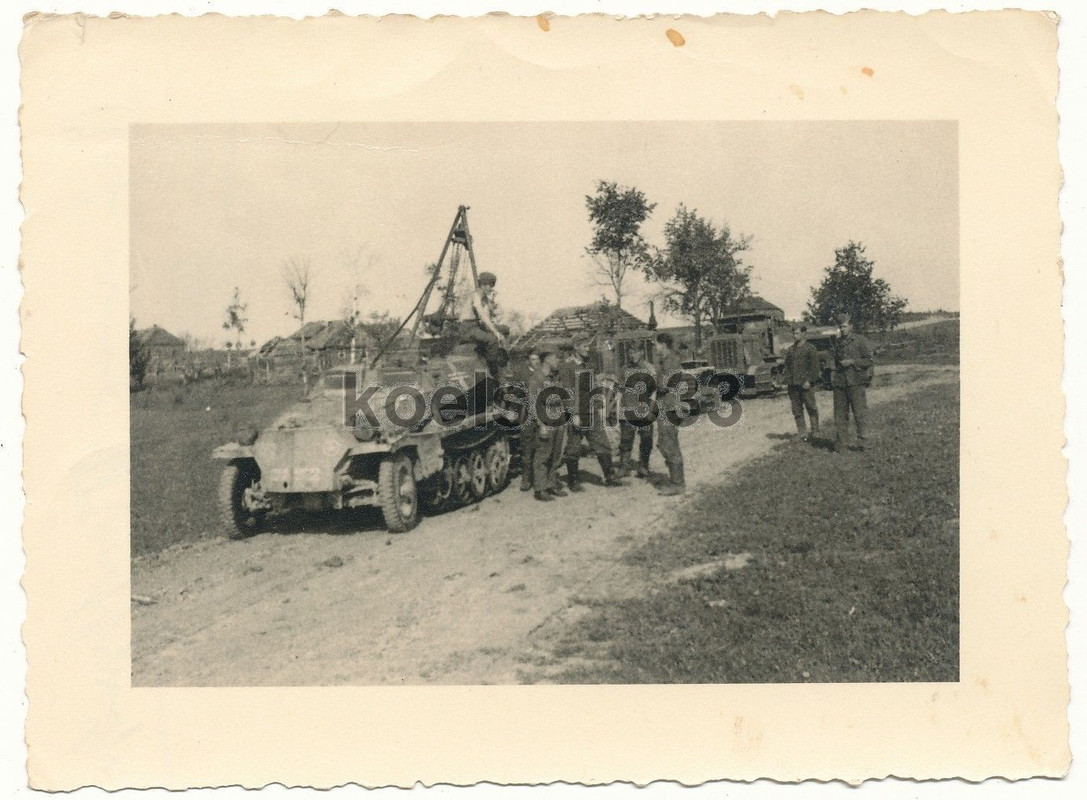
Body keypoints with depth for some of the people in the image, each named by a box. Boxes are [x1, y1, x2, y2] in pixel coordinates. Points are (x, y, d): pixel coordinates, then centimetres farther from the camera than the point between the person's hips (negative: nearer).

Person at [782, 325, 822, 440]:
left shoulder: (810, 348, -1)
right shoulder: (790, 350, 15)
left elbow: (814, 366, -6)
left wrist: (809, 381, -14)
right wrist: (787, 382, 8)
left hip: (806, 384, -5)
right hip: (793, 385, 5)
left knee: (811, 408, 1)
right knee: (797, 410, 4)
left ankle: (815, 431, 10)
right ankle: (802, 433, 8)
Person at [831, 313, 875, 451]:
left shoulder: (860, 341, 0)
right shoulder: (837, 343, 17)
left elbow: (869, 361, -3)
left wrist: (852, 362, -12)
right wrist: (833, 377, 12)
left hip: (856, 382, -5)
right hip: (839, 383, 5)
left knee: (860, 413, -4)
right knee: (840, 414, 4)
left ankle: (861, 441, 2)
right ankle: (840, 443, 8)